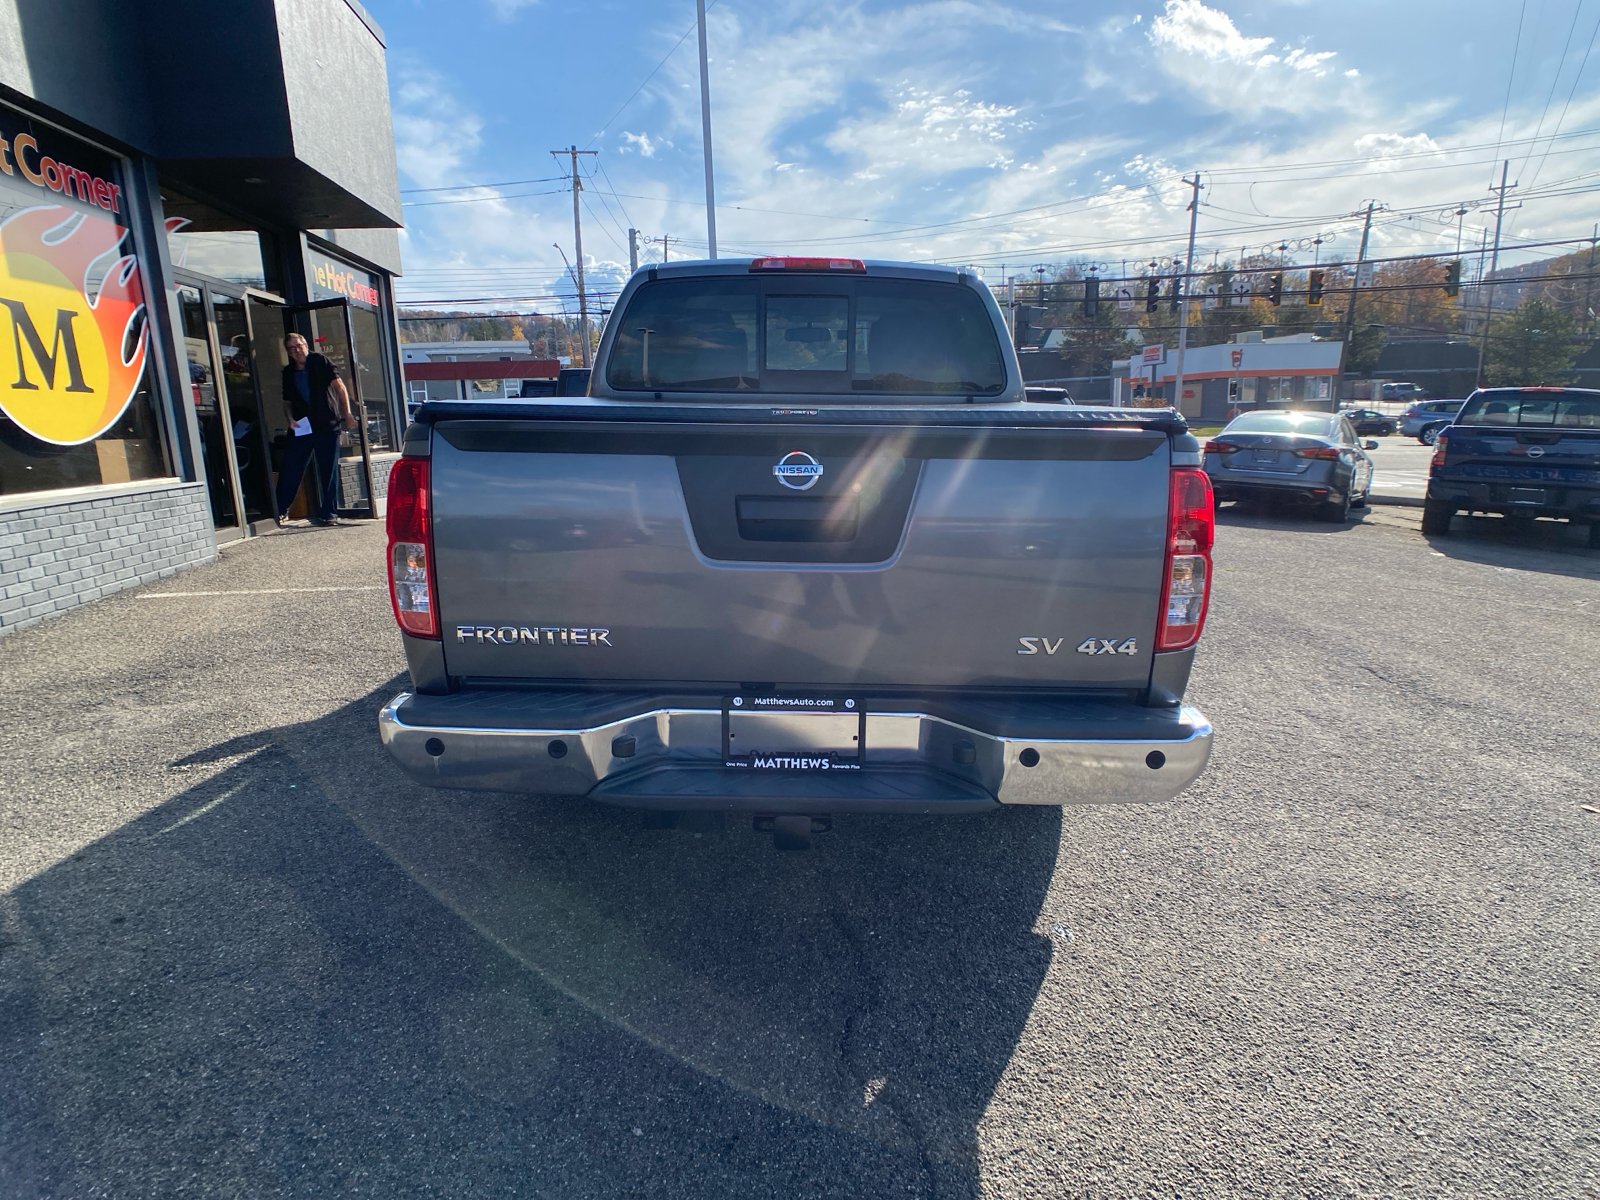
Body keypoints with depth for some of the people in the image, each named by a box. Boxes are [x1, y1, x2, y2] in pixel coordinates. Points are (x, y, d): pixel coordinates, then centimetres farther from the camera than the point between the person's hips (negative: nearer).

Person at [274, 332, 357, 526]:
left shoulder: (320, 362, 3)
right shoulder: (288, 373, 13)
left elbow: (339, 386, -1)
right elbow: (288, 401, 18)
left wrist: (347, 412, -9)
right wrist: (290, 419, 0)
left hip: (327, 425, -3)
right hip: (301, 428, 3)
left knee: (329, 471, 1)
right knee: (291, 470, -1)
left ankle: (327, 513, 8)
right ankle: (281, 512, 6)